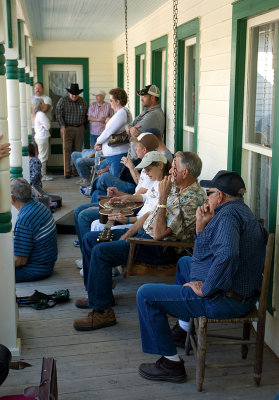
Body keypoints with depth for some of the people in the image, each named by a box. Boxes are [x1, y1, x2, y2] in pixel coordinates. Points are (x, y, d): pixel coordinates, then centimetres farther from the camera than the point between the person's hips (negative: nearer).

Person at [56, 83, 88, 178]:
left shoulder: (82, 101, 9)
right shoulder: (63, 101, -2)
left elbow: (86, 115, 16)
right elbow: (59, 115, -6)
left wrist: (84, 127, 14)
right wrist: (62, 126, -17)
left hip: (80, 129, 3)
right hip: (67, 128, -3)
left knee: (78, 150, 4)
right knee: (67, 150, -6)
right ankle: (67, 171, -4)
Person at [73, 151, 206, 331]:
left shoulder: (192, 199, -22)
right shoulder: (177, 189, 9)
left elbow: (159, 233, -27)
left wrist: (162, 198, -24)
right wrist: (127, 235, 7)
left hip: (160, 248, -10)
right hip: (143, 233, 10)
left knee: (101, 251, -24)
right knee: (90, 239, 9)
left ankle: (102, 311, -13)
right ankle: (97, 294, 21)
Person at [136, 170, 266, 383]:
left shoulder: (228, 214, -18)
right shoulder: (241, 211, 16)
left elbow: (226, 256, -38)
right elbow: (203, 256, 19)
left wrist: (205, 289, -25)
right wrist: (202, 225, 6)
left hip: (224, 301, -11)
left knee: (146, 295, -8)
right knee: (185, 262, 35)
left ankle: (171, 363, -3)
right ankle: (183, 329, 42)